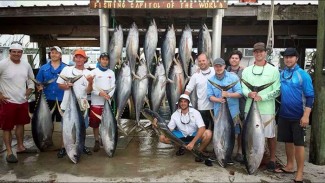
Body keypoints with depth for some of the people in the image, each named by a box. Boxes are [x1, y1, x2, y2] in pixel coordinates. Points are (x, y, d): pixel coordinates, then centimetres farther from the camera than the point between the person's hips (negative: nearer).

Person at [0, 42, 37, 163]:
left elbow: (31, 79, 19)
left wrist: (29, 91, 8)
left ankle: (20, 147, 31)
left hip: (23, 101, 6)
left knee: (20, 124, 17)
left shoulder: (26, 65, 5)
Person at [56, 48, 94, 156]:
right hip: (67, 104, -1)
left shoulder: (88, 73, 1)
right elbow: (59, 85, 4)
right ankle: (64, 147, 23)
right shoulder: (67, 69, -1)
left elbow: (88, 91, -3)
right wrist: (66, 86, -16)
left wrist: (90, 82, -21)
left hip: (82, 105, 1)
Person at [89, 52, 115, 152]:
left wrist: (109, 95, -14)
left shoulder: (111, 73, 9)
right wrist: (100, 93, -21)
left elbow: (113, 86, 4)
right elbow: (90, 86, -7)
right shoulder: (94, 72, 1)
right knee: (95, 122, 2)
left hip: (107, 101, 2)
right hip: (96, 101, -2)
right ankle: (97, 141, 14)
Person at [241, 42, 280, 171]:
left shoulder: (273, 70, 1)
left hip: (267, 109, -3)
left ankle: (272, 159, 22)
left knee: (270, 135, 5)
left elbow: (277, 91, -4)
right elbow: (243, 88, 7)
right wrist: (249, 94, -15)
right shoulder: (247, 70, 10)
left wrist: (262, 97, -17)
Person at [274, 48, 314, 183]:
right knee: (288, 141, 15)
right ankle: (289, 166, 30)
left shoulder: (303, 75, -9)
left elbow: (310, 96, -10)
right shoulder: (281, 74, 4)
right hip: (284, 115, 5)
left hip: (298, 116, -4)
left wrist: (306, 115, -16)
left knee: (298, 144, 2)